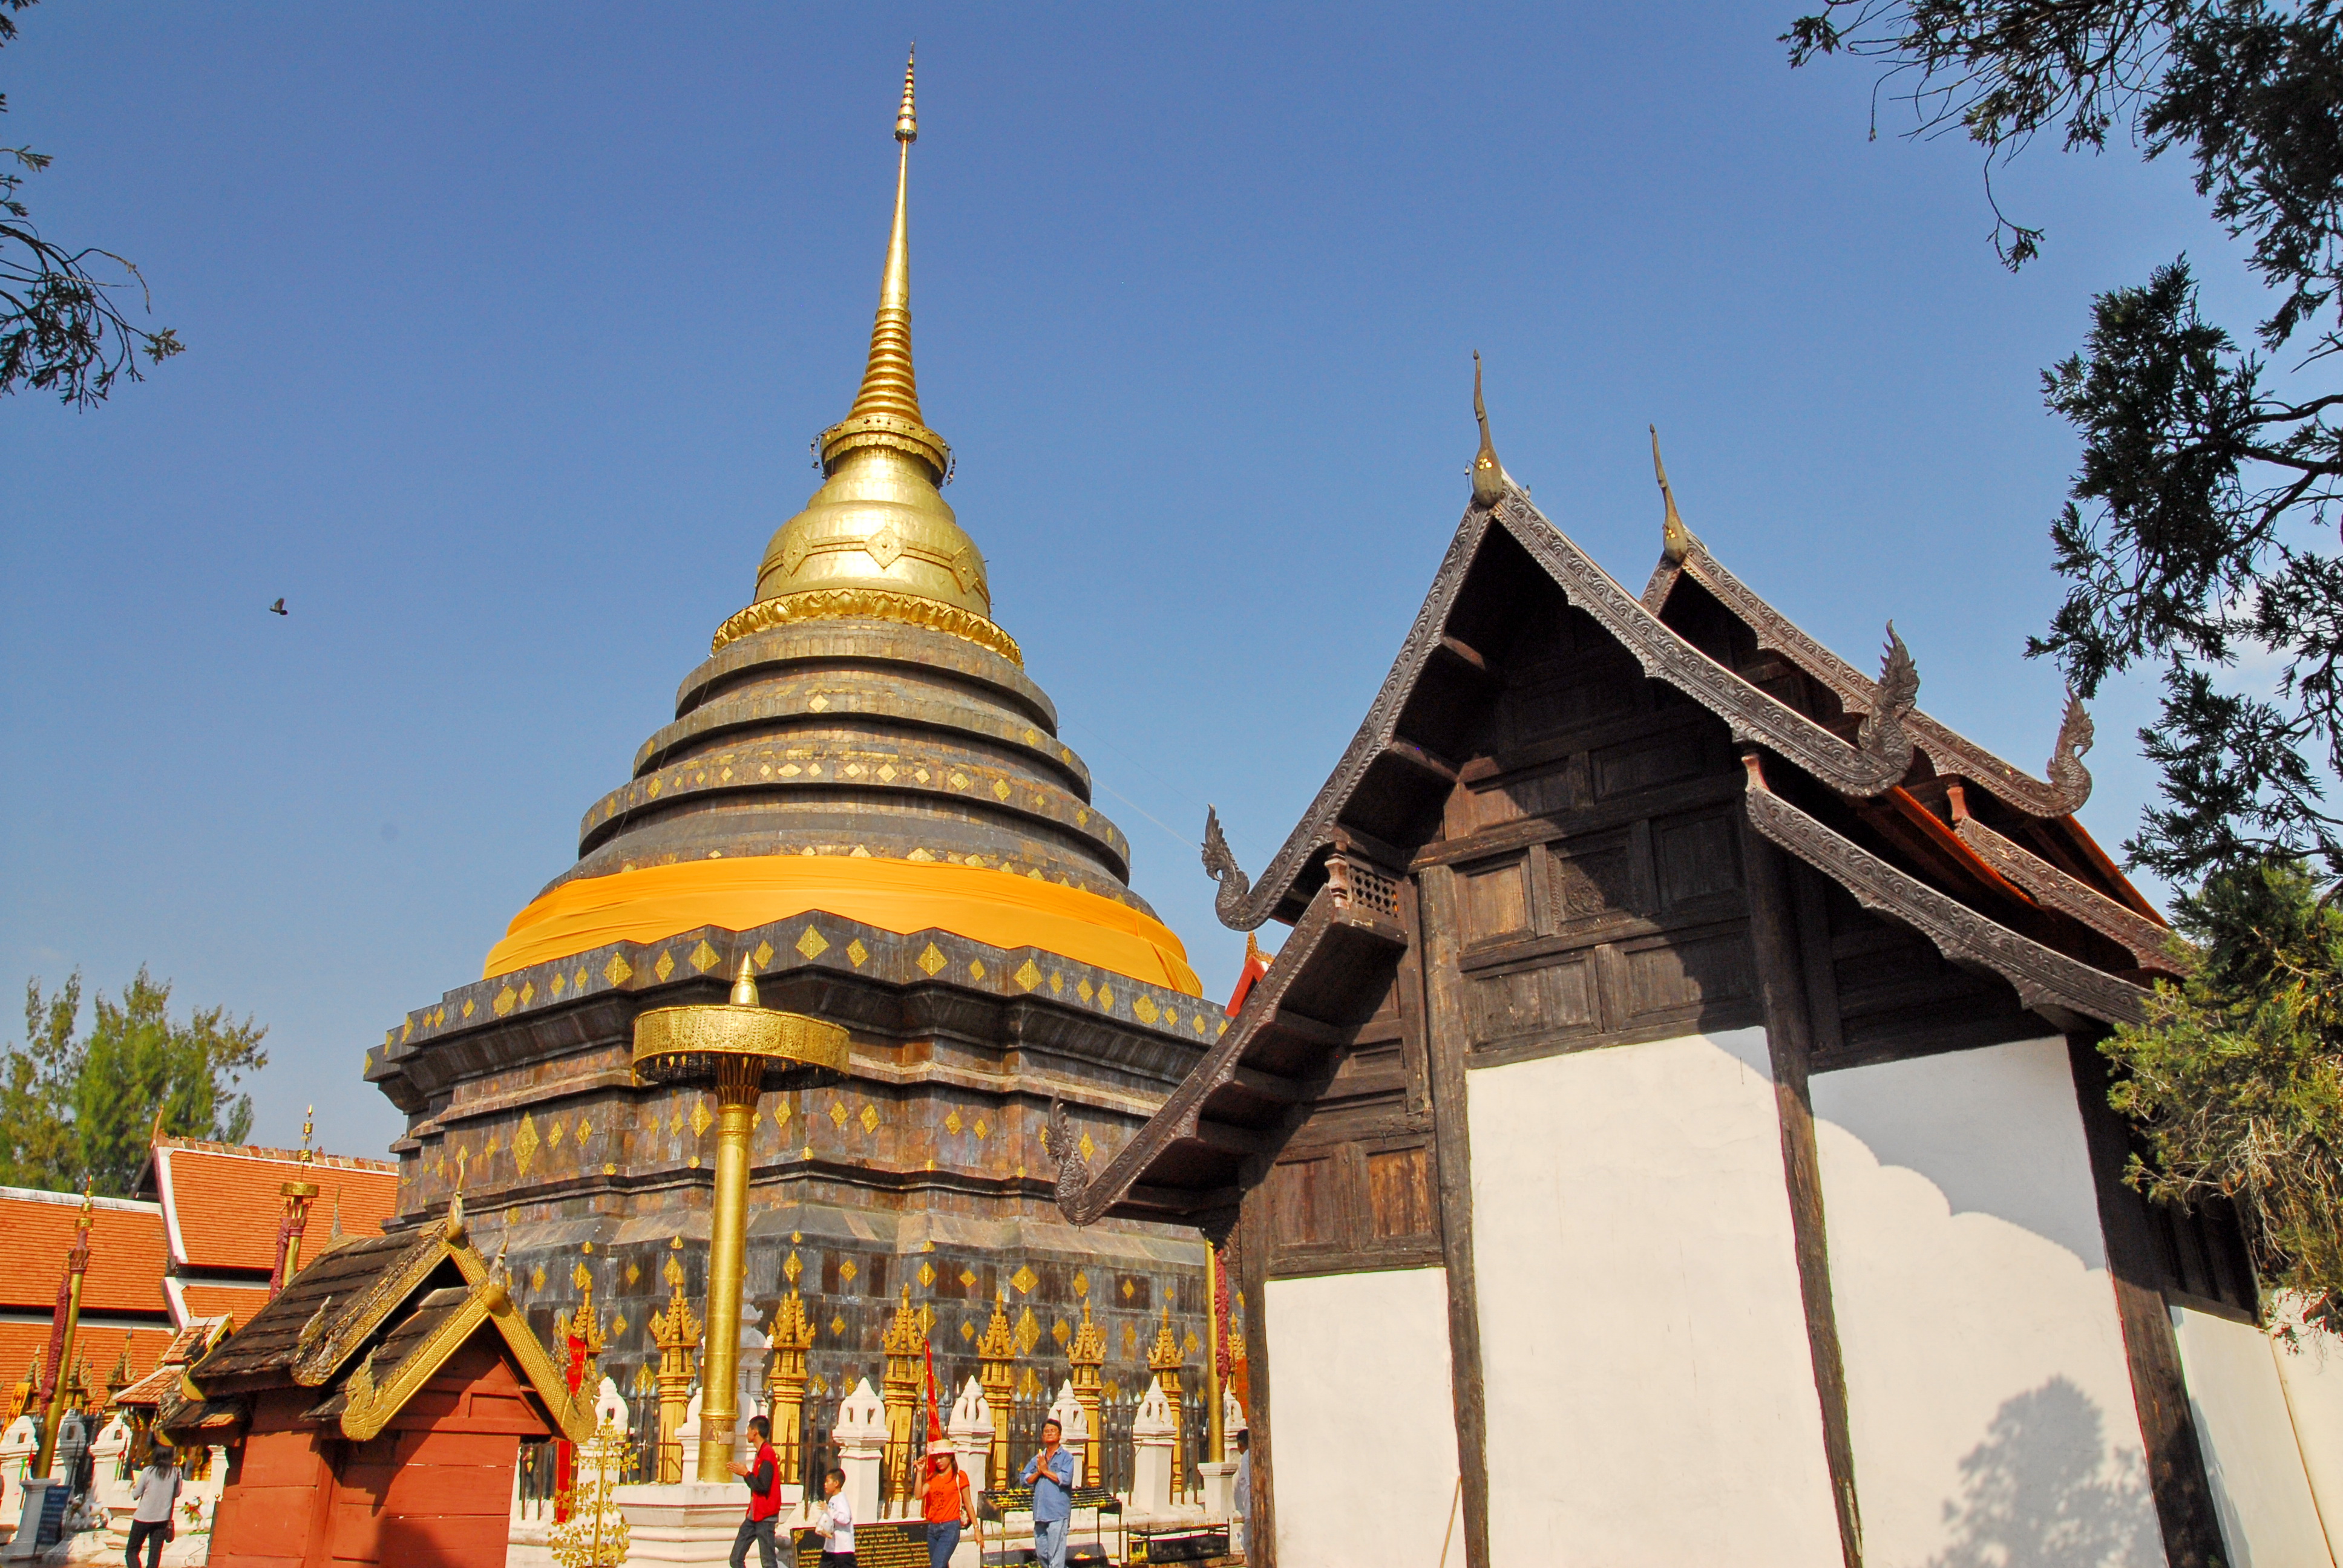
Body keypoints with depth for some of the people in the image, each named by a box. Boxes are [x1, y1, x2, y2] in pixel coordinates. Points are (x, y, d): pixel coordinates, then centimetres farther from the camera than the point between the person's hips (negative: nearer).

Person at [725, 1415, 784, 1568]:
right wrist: (743, 1472, 8)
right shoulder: (761, 1453, 17)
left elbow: (763, 1486, -23)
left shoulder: (767, 1453, -15)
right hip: (754, 1515, 10)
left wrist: (746, 1473, -13)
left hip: (765, 1516, -10)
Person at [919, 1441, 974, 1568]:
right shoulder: (933, 1477, 12)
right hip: (933, 1528, 6)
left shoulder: (959, 1476, -2)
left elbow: (968, 1504, 0)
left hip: (950, 1528, -6)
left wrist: (976, 1528, -1)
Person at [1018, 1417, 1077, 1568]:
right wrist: (1038, 1472, -6)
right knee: (1041, 1553, 12)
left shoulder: (1066, 1457, 0)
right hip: (1040, 1513, 6)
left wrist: (1046, 1470, -6)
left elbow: (1065, 1479, -15)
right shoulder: (1037, 1458, 17)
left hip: (1058, 1512, -6)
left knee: (1055, 1555, -8)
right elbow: (1025, 1479, 10)